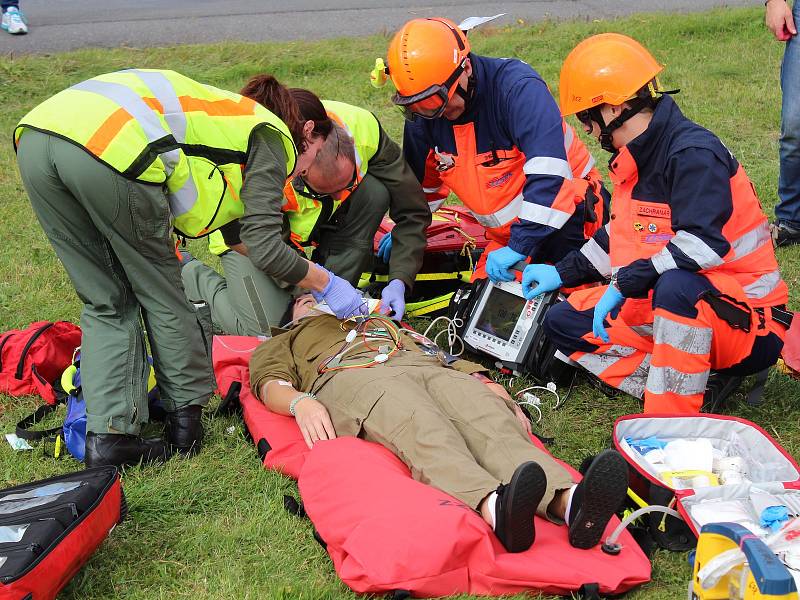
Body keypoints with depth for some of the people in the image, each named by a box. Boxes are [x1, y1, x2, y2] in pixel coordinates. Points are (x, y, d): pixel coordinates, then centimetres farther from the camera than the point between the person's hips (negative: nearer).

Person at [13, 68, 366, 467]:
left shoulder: (224, 114, 37)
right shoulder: (271, 135, 15)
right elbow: (261, 247, 5)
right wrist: (326, 284, 19)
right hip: (109, 149, -7)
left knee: (109, 302, 17)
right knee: (159, 290, 14)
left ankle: (107, 435, 10)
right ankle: (185, 417, 25)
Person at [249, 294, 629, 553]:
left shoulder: (385, 323, 49)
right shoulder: (285, 343, 42)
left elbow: (444, 354, 32)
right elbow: (269, 382, 18)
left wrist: (487, 384, 10)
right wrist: (300, 402, -9)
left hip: (431, 367, 3)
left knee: (492, 420, -33)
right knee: (423, 429, -40)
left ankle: (568, 502, -63)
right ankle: (495, 507, -71)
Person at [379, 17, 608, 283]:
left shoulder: (518, 87, -26)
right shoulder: (422, 114, -4)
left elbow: (549, 174, -35)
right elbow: (422, 181, 17)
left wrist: (519, 247, -34)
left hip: (569, 223, -6)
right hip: (507, 235, 6)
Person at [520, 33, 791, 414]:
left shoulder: (693, 153, -20)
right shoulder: (633, 160, 9)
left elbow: (704, 243, -33)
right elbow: (618, 237, 24)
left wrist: (625, 283, -29)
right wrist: (562, 273, 18)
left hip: (746, 320, -10)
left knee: (678, 285, -43)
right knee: (563, 323, 3)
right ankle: (682, 386, -10)